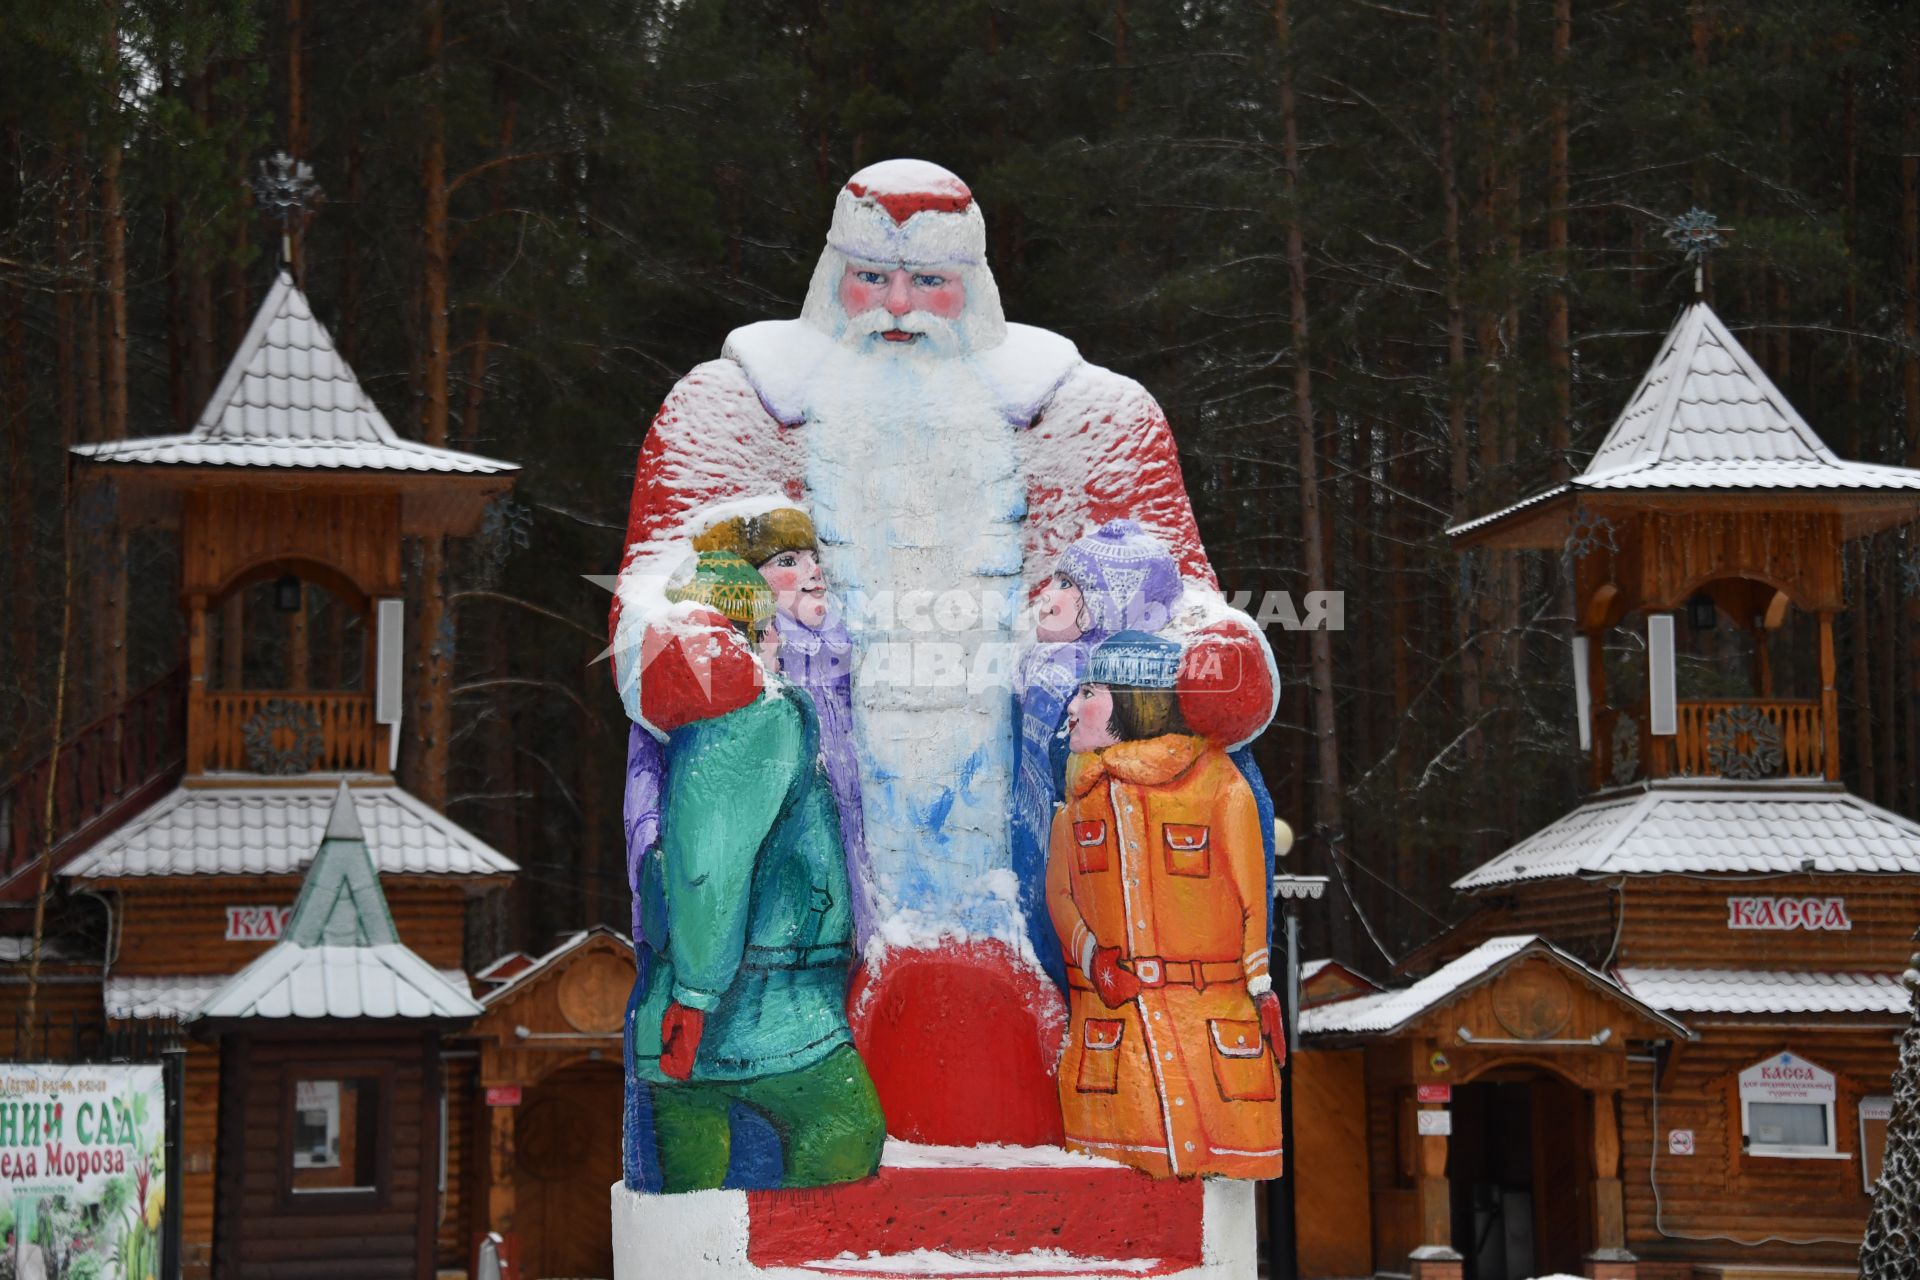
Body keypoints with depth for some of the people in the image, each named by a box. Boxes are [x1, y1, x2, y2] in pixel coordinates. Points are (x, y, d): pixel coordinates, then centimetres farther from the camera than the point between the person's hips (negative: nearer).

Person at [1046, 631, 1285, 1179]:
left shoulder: (1216, 781, -2)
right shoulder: (1080, 782, 11)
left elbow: (1252, 897, 0)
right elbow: (1058, 890, 12)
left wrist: (1264, 991, -8)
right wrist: (1091, 955, -6)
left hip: (1213, 1011, -3)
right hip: (1107, 1007, 3)